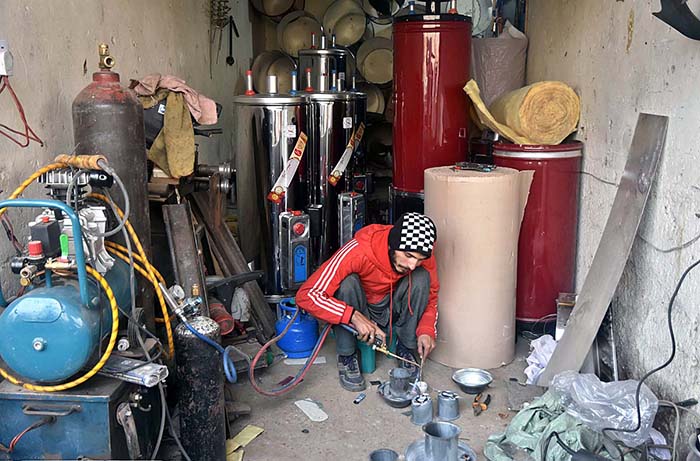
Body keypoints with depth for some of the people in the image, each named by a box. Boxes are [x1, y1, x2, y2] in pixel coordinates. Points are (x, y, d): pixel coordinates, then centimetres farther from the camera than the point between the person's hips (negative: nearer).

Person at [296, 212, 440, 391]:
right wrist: (354, 316, -44)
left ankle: (406, 349, -7)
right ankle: (347, 357, -16)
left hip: (391, 313, 3)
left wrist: (427, 330, -22)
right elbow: (306, 295, -37)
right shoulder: (358, 251, -35)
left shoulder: (422, 254, -21)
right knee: (348, 281, -33)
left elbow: (431, 294, -3)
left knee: (422, 277, -23)